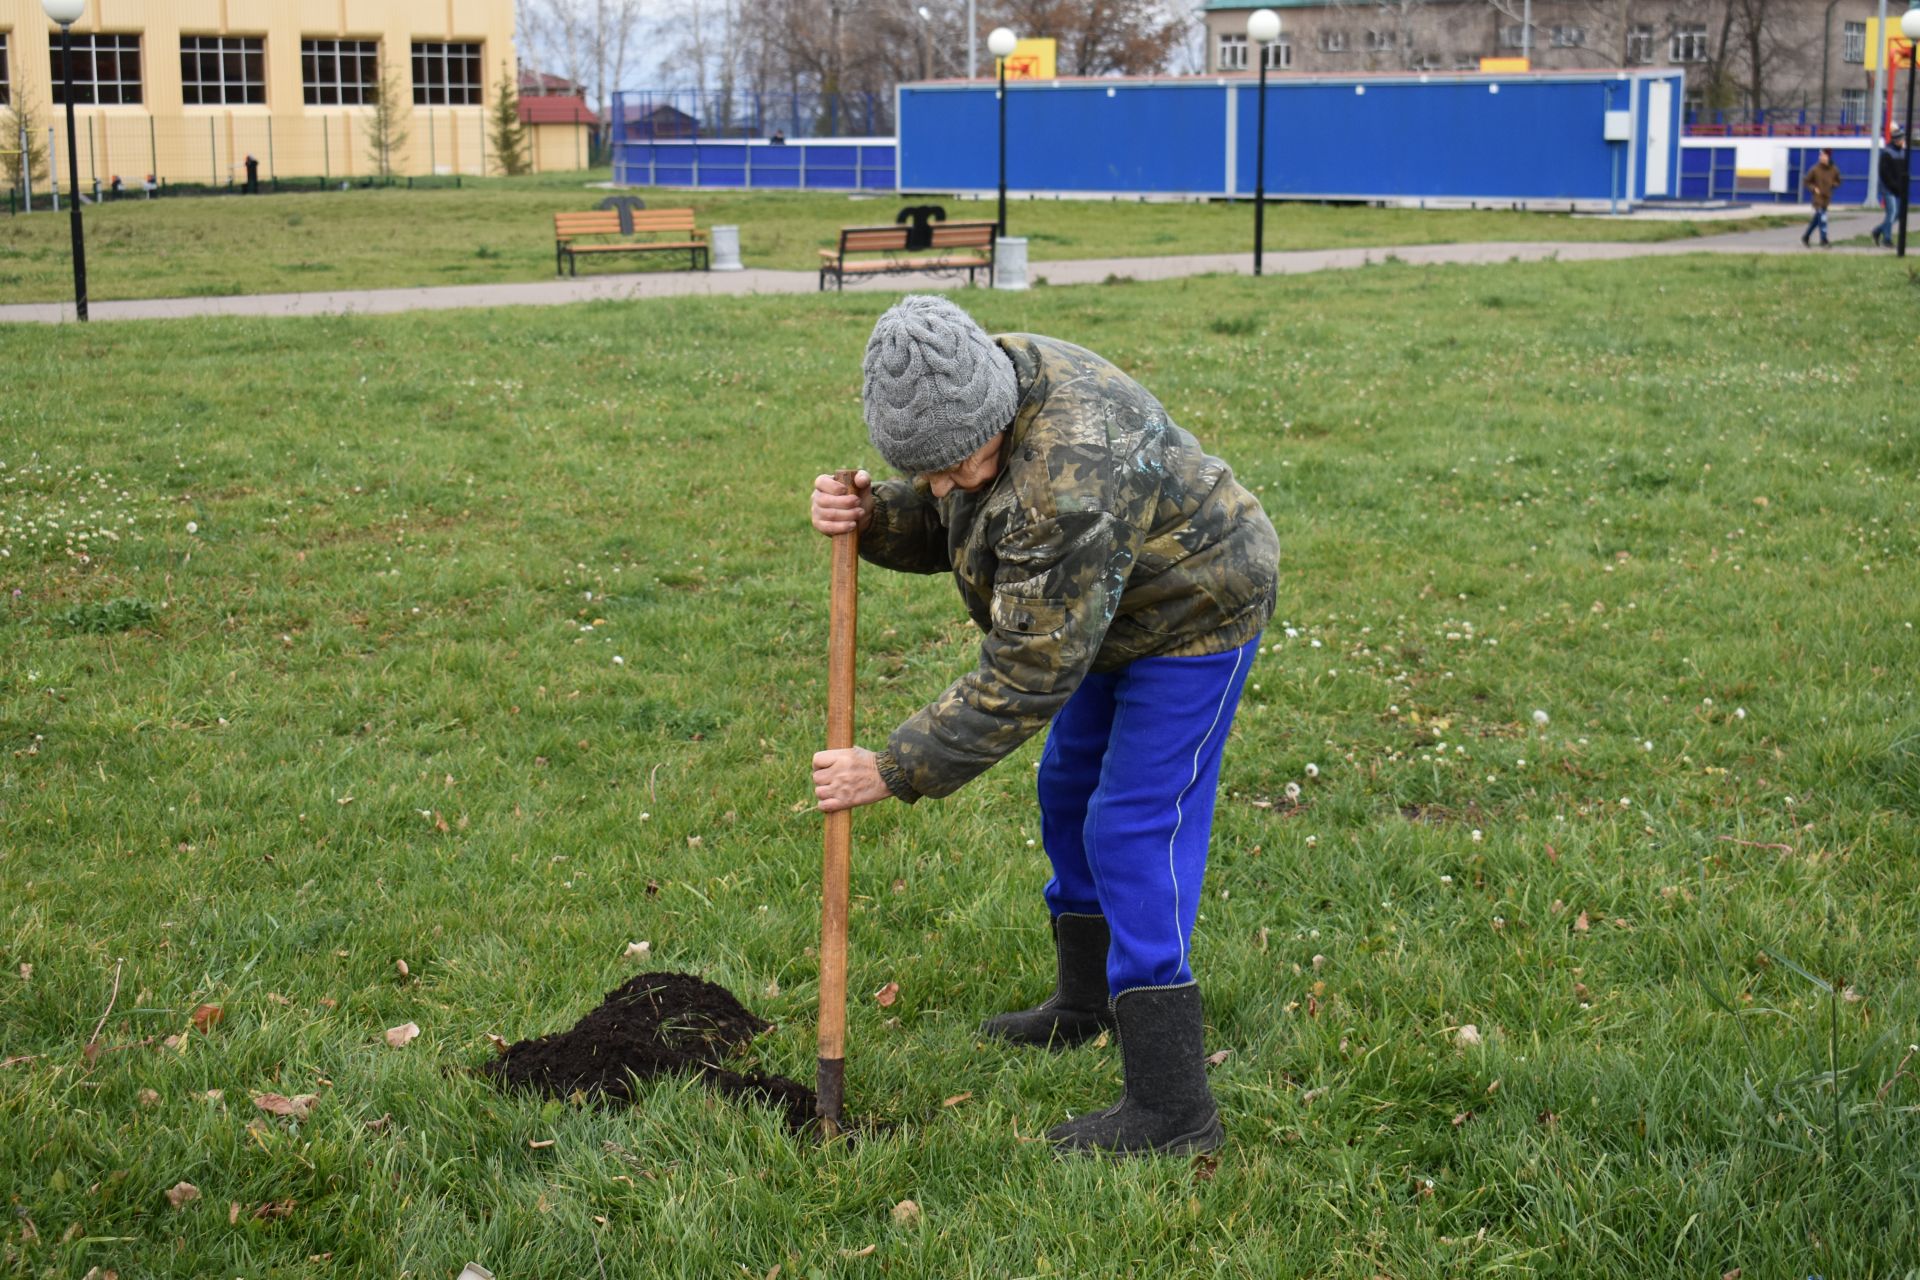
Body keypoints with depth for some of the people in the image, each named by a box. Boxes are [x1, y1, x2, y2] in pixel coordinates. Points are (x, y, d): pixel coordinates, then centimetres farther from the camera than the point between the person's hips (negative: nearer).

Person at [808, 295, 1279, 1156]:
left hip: (1195, 617, -10)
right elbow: (943, 530, 2)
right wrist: (871, 517, -21)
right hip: (1117, 609, 10)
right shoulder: (974, 394, -13)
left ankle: (1172, 1108, -10)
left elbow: (1026, 680, -35)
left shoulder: (1069, 485, -40)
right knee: (1070, 791, 19)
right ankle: (1086, 1002, 39)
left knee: (1132, 834, -12)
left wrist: (895, 771, -29)